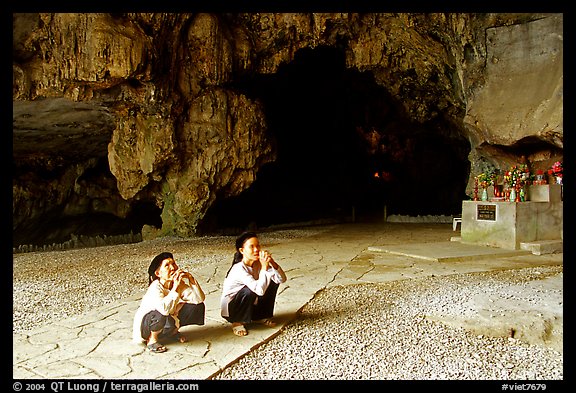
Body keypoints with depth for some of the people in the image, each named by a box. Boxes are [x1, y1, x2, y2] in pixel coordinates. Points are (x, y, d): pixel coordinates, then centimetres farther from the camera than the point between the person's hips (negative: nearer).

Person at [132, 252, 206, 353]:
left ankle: (173, 332, 12)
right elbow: (164, 309, -47)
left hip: (171, 319, 7)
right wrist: (175, 288, -41)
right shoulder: (155, 288, -29)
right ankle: (152, 340, -9)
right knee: (163, 315, -41)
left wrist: (191, 279, -27)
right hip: (146, 324, -7)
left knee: (198, 306, -7)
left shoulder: (180, 284, -10)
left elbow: (200, 299, -17)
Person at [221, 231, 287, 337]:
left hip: (250, 306, 7)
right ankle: (237, 322, -10)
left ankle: (262, 316, 9)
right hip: (230, 309, -7)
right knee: (250, 291, -35)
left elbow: (282, 279, -16)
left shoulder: (258, 263, -10)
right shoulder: (239, 268, -31)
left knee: (273, 281, -6)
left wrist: (272, 263, -31)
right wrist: (264, 267, -38)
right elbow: (260, 290, -42)